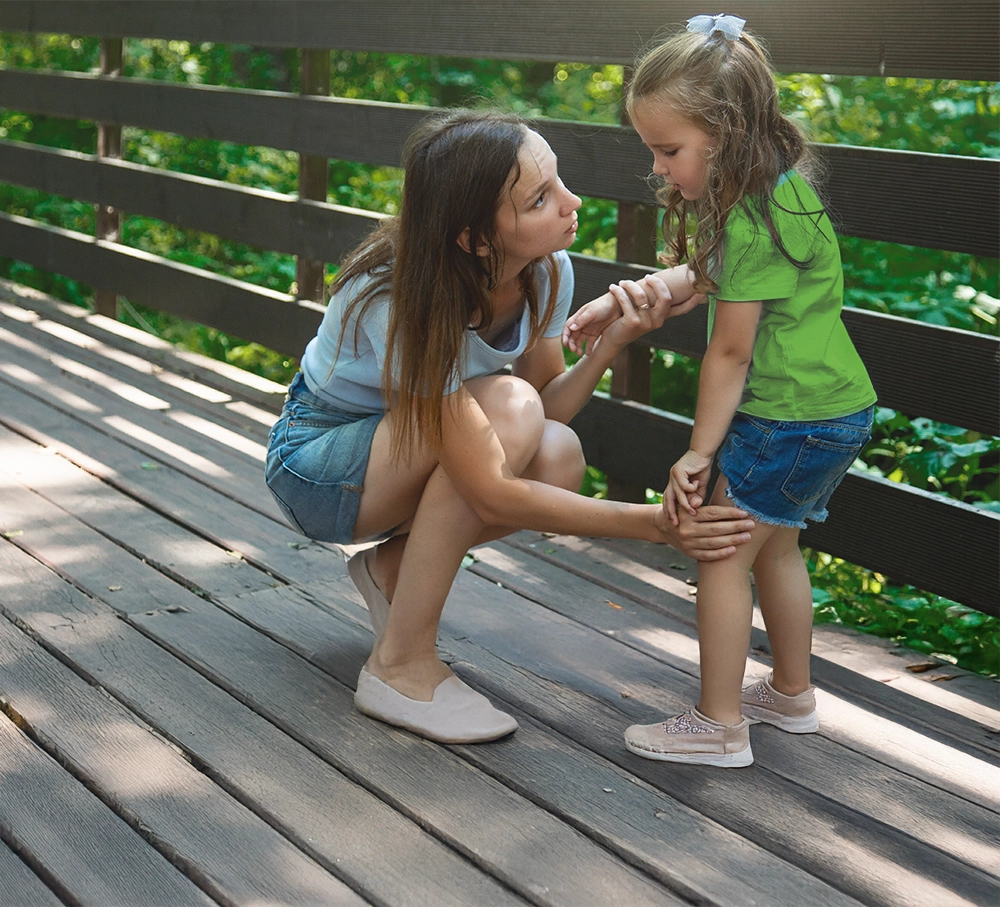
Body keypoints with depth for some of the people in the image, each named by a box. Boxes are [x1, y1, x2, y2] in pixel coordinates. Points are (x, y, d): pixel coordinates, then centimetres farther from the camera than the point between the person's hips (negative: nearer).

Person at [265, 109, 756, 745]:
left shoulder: (546, 269, -15)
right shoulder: (411, 306, -35)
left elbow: (548, 403, -7)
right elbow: (492, 496, -35)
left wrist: (615, 340, -25)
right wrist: (653, 524, -38)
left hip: (404, 459, 6)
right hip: (316, 464, -6)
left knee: (558, 458, -23)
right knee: (507, 407, -32)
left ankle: (394, 566, 4)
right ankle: (402, 667, -20)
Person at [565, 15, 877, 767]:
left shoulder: (750, 219, -22)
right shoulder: (777, 186, 8)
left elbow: (730, 350, -19)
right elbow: (703, 277, 18)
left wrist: (698, 453, -11)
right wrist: (616, 304, 11)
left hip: (793, 416, -10)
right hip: (835, 406, 10)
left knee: (722, 554, -1)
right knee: (775, 547, 22)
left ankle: (720, 726, 8)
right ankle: (792, 694, 37)